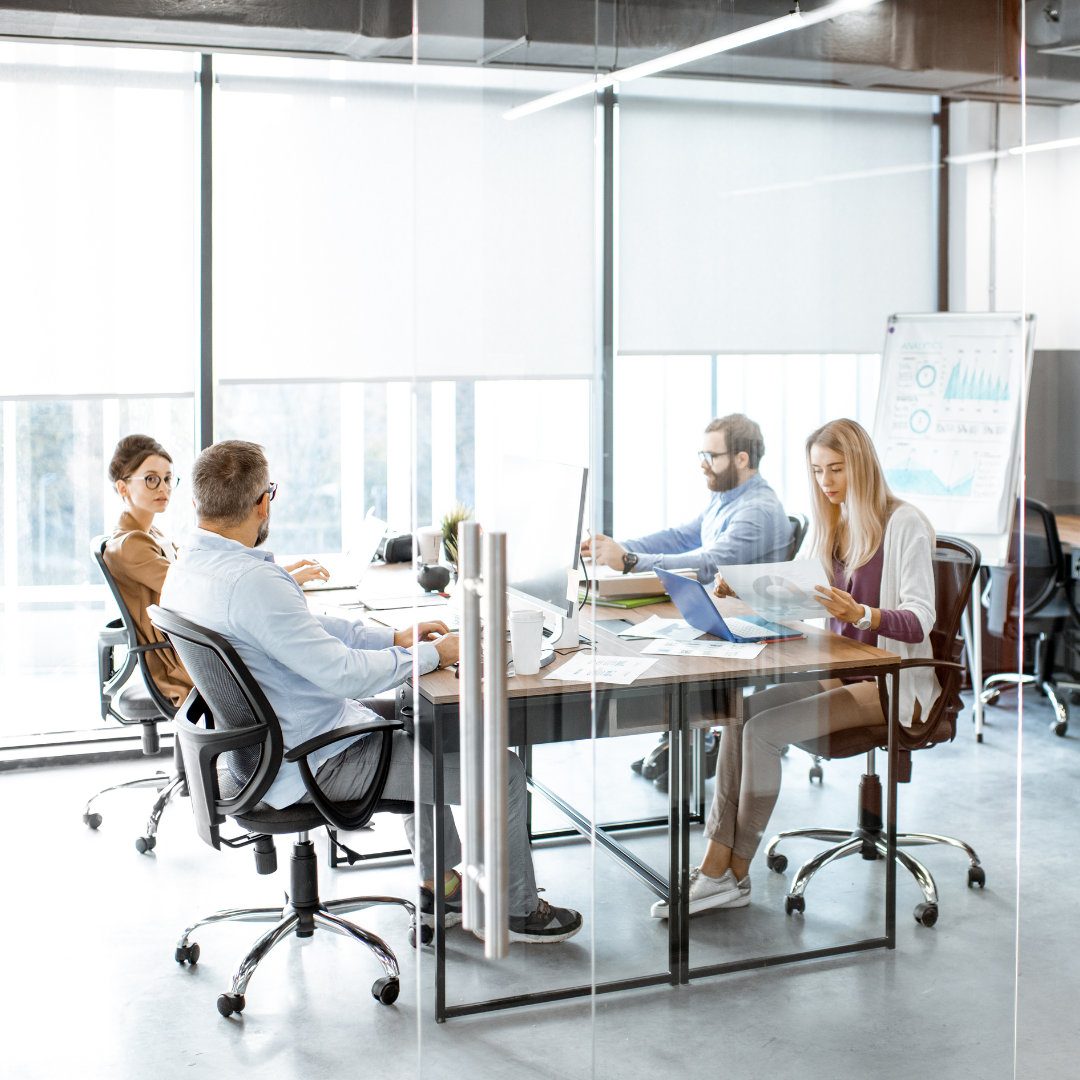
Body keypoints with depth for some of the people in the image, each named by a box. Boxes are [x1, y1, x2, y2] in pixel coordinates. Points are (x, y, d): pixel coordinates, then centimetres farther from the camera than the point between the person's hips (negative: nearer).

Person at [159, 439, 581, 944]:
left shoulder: (185, 567, 3)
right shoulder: (251, 581, -30)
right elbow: (341, 672, -29)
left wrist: (395, 638, 10)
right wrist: (431, 654, -14)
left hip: (258, 747, 11)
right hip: (314, 764, -11)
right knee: (503, 770, -3)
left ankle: (440, 883, 36)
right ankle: (519, 909, 21)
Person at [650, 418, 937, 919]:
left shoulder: (903, 525, -11)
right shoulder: (832, 526, 13)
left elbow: (919, 621, -19)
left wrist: (860, 613, -37)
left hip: (892, 684, -7)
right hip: (842, 673, 7)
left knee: (763, 730, -23)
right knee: (743, 711, -18)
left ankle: (733, 873, -10)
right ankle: (716, 867, -21)